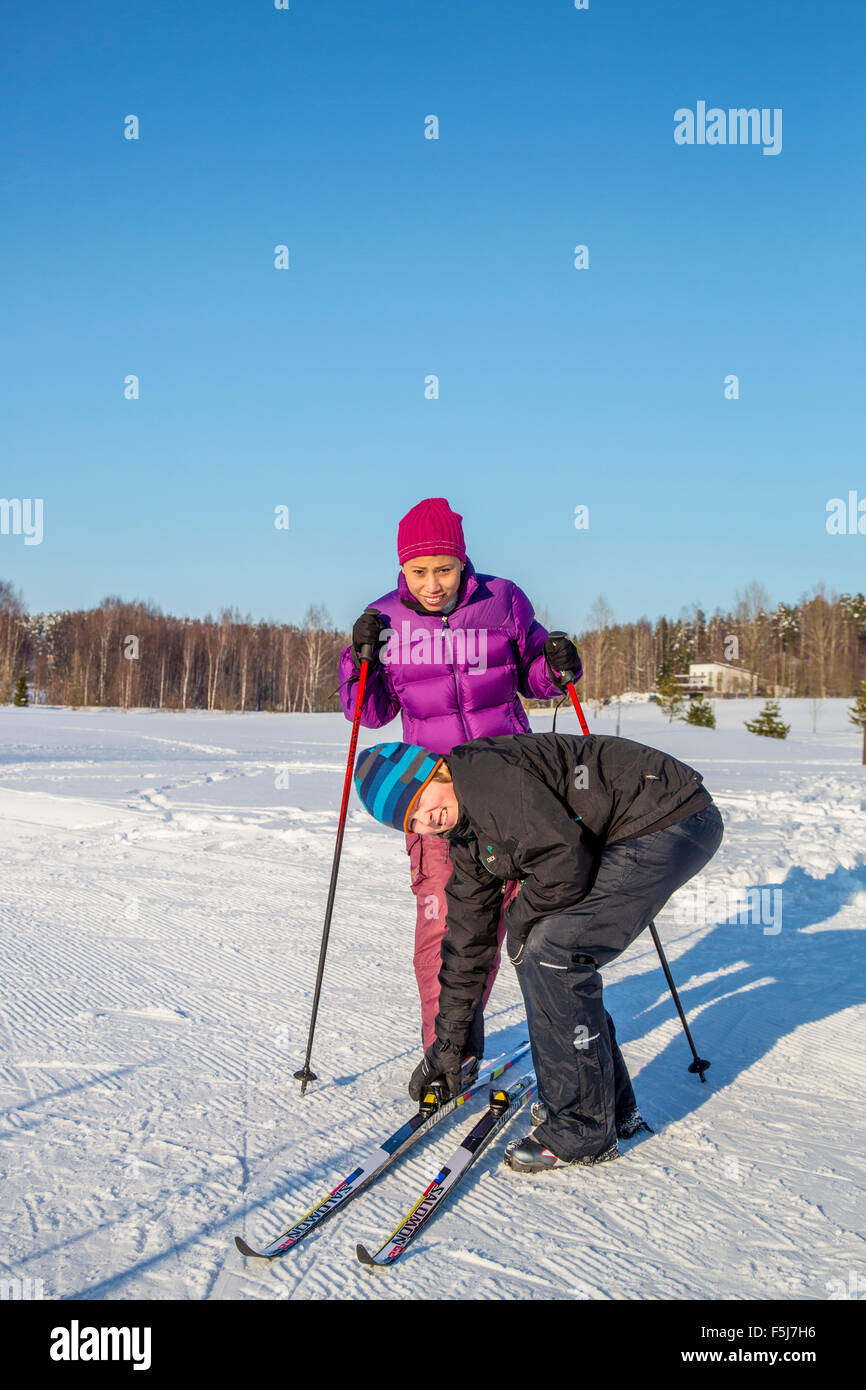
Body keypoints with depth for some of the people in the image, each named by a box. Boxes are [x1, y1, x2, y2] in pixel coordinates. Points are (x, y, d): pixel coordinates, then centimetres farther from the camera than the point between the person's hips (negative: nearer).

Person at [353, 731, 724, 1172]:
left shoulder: (486, 772, -21)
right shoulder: (465, 832, 10)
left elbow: (562, 863, -26)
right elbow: (468, 935, 16)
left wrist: (519, 920, -6)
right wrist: (448, 1042, 19)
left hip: (674, 818, -10)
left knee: (551, 952, -16)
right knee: (531, 950, 9)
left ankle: (581, 1131, -3)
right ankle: (613, 1105, 20)